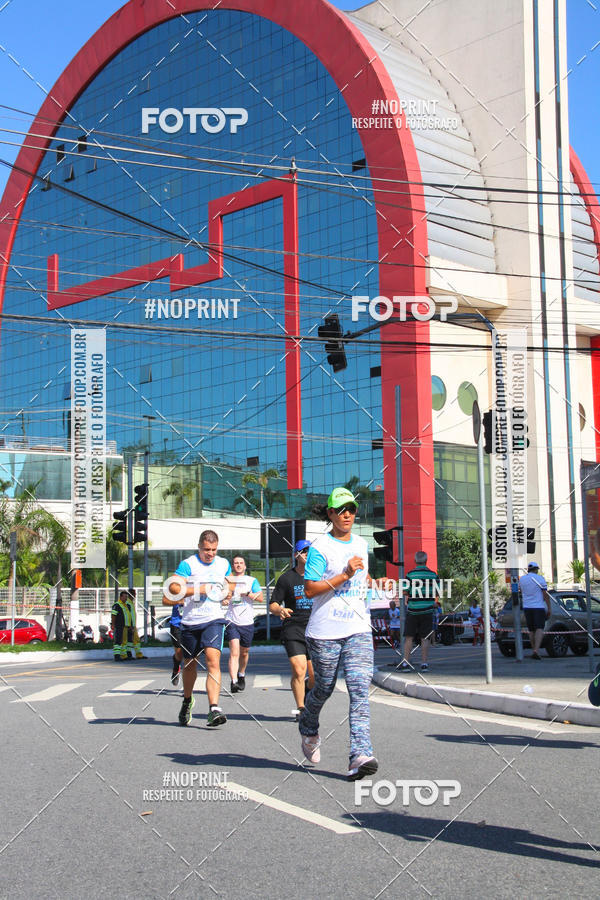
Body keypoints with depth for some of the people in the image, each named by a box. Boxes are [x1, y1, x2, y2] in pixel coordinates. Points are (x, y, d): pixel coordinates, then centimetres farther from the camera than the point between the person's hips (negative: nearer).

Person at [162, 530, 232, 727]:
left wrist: (227, 595, 10)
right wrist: (199, 590, -16)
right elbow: (173, 588, -17)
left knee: (213, 660, -18)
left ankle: (214, 709, -25)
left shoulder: (224, 564, 12)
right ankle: (187, 700, 41)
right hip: (190, 623, -1)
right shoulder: (187, 565, -5)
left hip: (214, 621, 1)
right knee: (190, 664, 13)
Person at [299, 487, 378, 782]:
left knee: (360, 689, -11)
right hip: (325, 632, -4)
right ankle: (308, 728, 42)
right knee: (324, 688, 10)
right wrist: (345, 575, -19)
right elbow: (309, 589, -14)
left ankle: (360, 755, -17)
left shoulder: (361, 544, 14)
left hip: (358, 630, 4)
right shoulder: (320, 547, -6)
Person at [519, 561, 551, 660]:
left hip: (526, 607, 4)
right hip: (539, 607, -4)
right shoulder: (540, 579, -6)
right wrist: (549, 609, -4)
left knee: (531, 631, 13)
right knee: (539, 629, -9)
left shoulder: (522, 579, 8)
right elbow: (546, 595, -8)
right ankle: (536, 651, -25)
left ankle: (534, 650, 16)